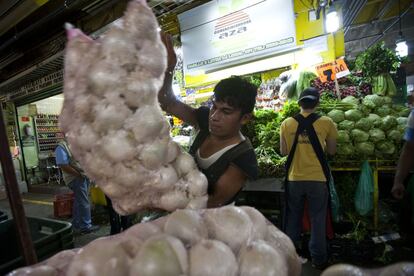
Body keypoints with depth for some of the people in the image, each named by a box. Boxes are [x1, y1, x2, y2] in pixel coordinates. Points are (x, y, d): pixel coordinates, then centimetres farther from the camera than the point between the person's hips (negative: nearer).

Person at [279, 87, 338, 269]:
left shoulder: (287, 124, -3)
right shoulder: (326, 123, -5)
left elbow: (283, 152, 2)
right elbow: (332, 151, 3)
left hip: (294, 179, 1)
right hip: (318, 179, -1)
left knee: (293, 217, 17)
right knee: (317, 219, 13)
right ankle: (318, 258, 26)